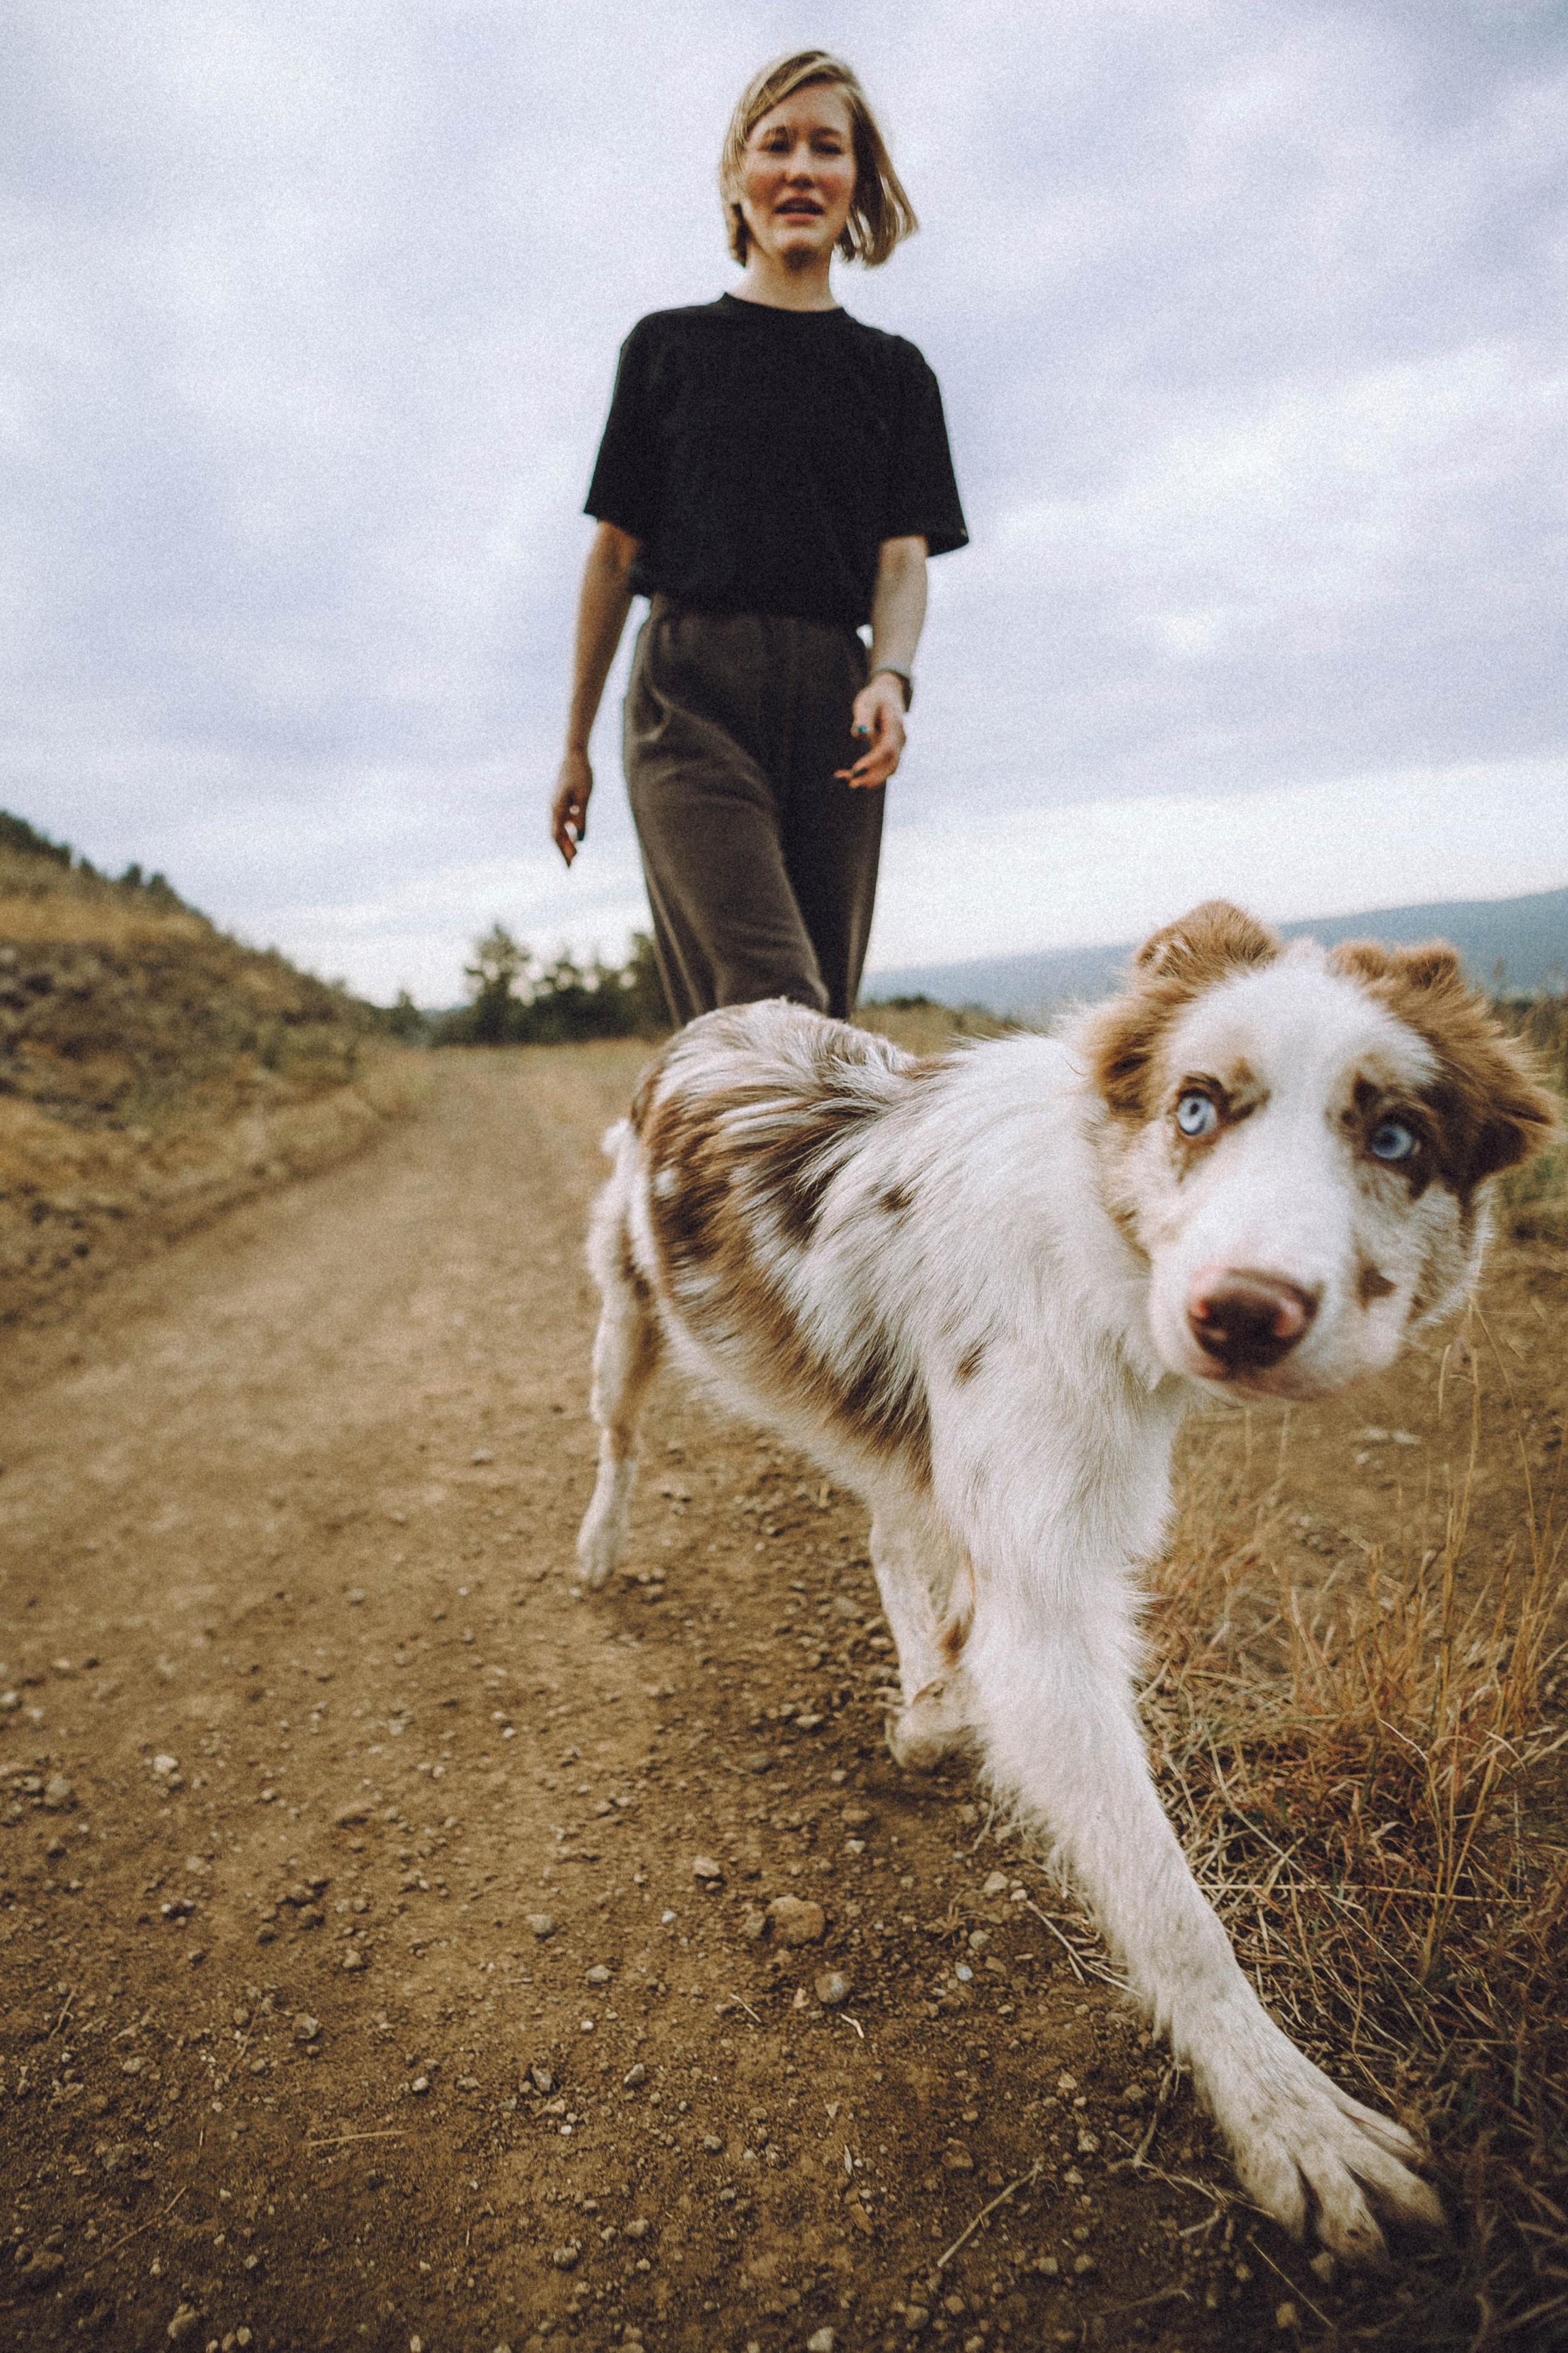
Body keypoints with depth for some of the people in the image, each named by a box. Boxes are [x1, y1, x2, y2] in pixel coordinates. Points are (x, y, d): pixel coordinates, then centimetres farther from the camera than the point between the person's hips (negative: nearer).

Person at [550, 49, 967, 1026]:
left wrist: (891, 675, -15)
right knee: (771, 1008, -22)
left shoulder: (895, 371, 19)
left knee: (825, 1015, -3)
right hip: (691, 689, -2)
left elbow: (904, 552, 8)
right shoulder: (670, 347, 15)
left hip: (833, 701, 3)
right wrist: (576, 745, 12)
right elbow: (616, 552, 14)